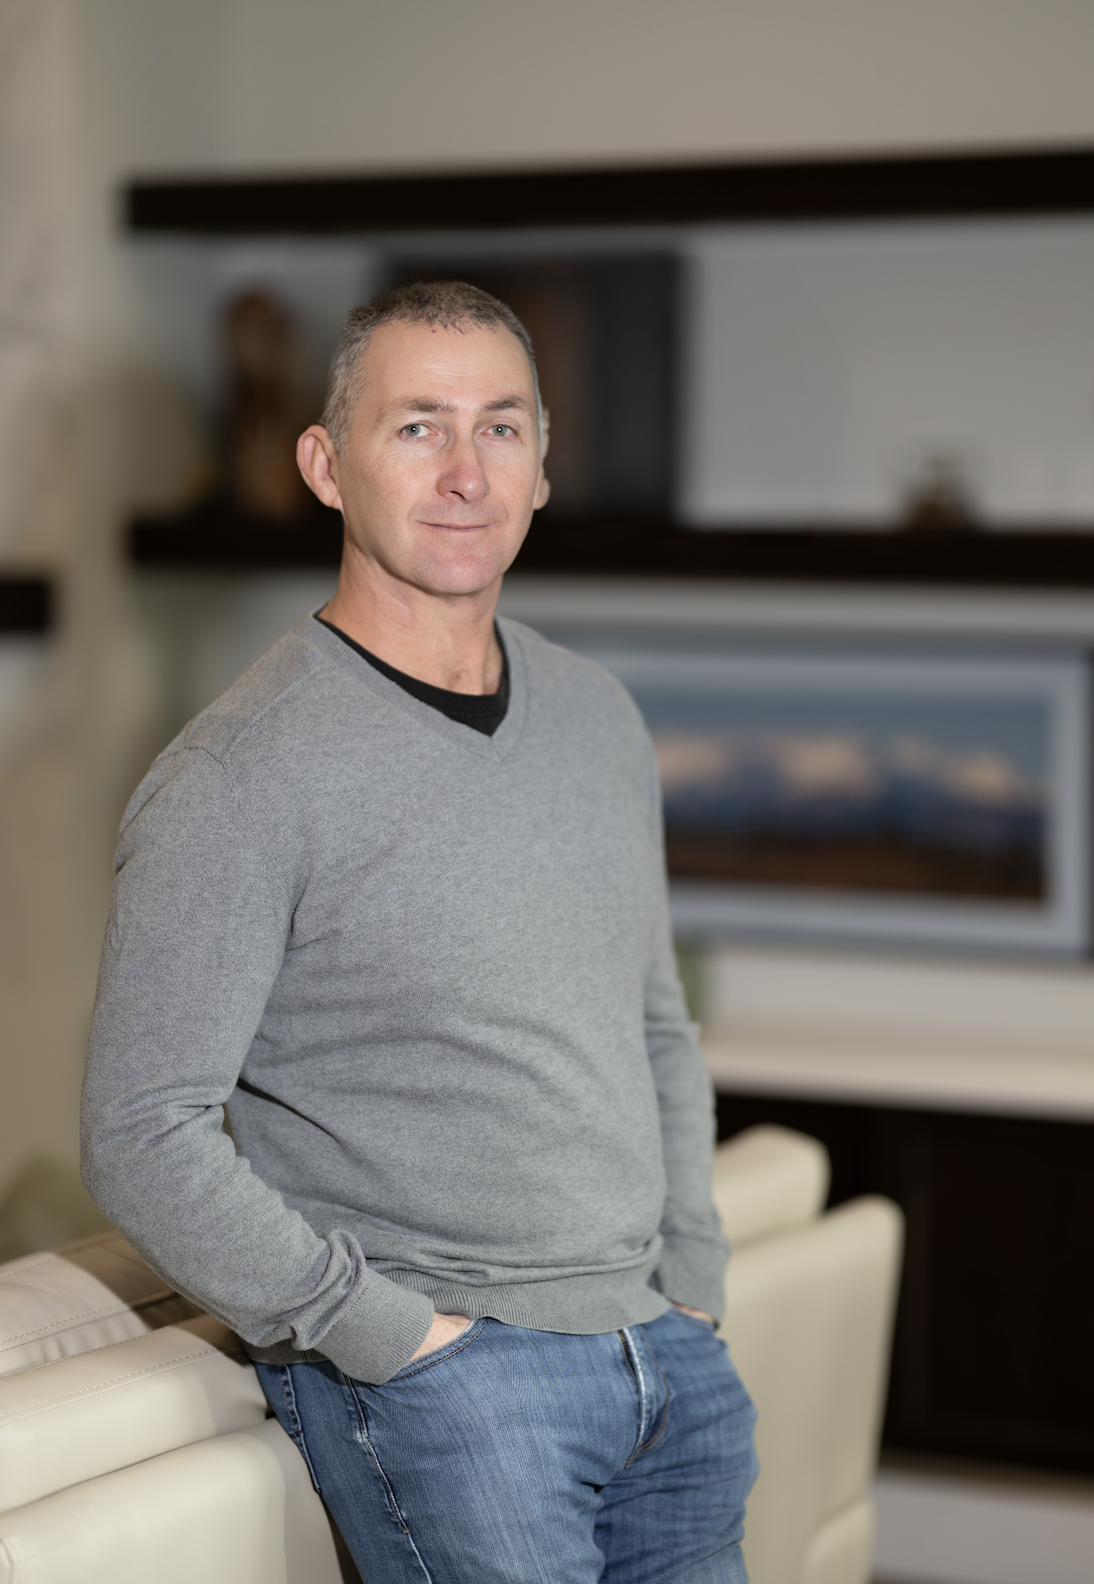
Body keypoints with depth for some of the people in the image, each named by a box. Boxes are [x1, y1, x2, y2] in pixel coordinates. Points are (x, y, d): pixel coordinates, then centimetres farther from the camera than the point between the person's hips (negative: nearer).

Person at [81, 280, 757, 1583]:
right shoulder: (241, 776, -12)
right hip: (438, 1378, -6)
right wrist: (391, 1336, -15)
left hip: (668, 1365, 6)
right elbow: (143, 1141, -15)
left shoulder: (601, 720, 10)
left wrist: (692, 1286, 11)